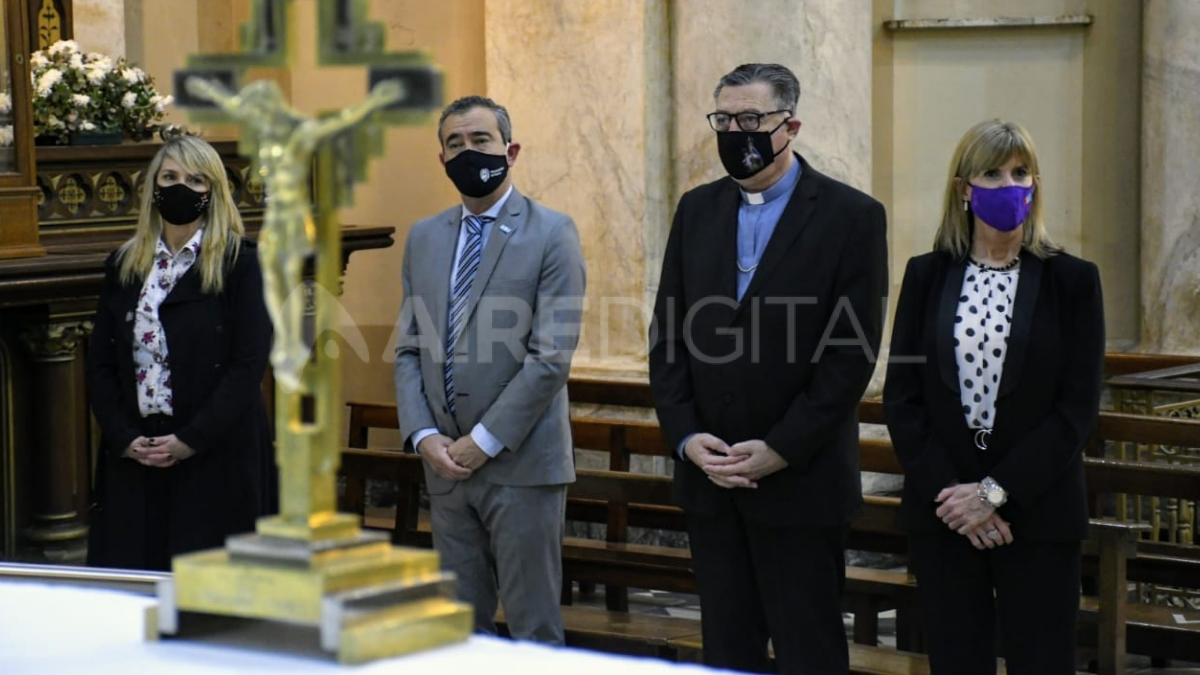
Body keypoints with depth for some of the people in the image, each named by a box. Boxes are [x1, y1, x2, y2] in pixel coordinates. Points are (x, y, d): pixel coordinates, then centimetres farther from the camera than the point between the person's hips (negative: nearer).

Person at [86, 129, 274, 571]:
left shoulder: (239, 264, -1)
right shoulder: (124, 265, 12)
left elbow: (249, 364, -8)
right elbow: (100, 364, 9)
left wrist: (192, 440, -14)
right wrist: (124, 438, -5)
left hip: (216, 456, -4)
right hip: (133, 458, 4)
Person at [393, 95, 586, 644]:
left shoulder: (552, 233, -5)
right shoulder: (424, 238, 13)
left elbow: (551, 356, -12)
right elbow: (409, 349, 12)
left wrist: (484, 442, -13)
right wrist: (423, 435, -3)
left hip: (522, 462, -5)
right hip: (445, 461, 5)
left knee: (533, 628, 0)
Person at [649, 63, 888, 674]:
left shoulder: (851, 216, -5)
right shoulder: (697, 210, 10)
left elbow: (853, 351, -10)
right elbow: (667, 333, 8)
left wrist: (780, 450, -14)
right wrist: (686, 436, -5)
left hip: (801, 481, -4)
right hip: (709, 478, 5)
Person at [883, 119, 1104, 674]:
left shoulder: (1072, 280, 1)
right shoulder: (927, 276, 6)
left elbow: (1078, 407, -5)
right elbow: (900, 397, 2)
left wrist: (996, 492, -12)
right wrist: (945, 491, -10)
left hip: (1038, 517, -2)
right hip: (942, 514, 2)